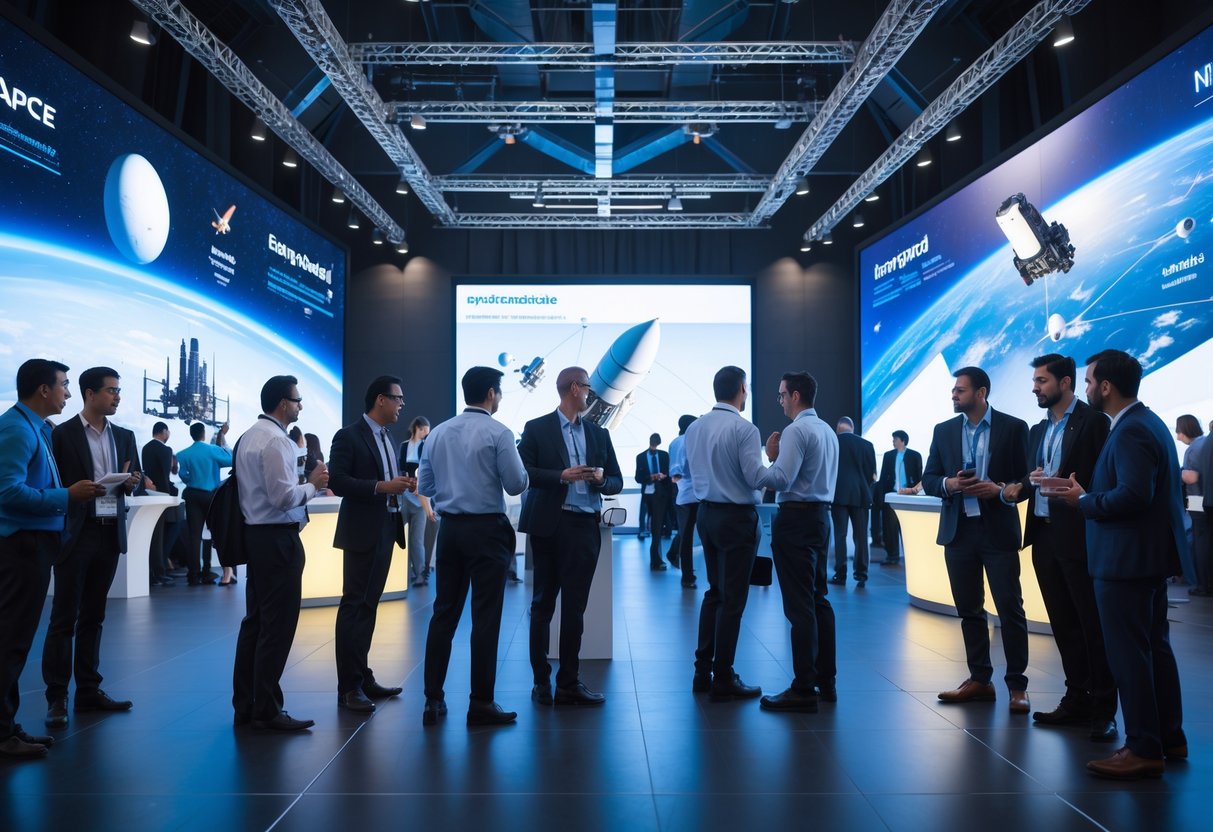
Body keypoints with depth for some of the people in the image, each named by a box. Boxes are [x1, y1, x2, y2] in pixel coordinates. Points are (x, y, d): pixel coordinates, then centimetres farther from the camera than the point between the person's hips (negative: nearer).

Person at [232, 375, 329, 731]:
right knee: (277, 625, -3)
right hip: (277, 539, -10)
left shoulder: (249, 436, 14)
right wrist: (312, 484, -6)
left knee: (255, 620, 13)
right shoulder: (276, 440, -16)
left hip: (256, 534, 10)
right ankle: (267, 710, 3)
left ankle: (245, 705, 20)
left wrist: (303, 482, 12)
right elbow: (284, 497, -21)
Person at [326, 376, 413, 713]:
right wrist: (381, 486, -23)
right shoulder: (348, 436, -9)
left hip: (386, 530, 8)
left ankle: (363, 677, 19)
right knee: (354, 606, -4)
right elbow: (337, 482, -17)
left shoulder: (388, 438, 15)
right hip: (362, 532, -8)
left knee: (369, 605, 12)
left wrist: (403, 484, 1)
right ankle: (348, 687, 2)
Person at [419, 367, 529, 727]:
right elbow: (517, 485, -11)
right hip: (486, 529, -5)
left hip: (449, 529, 5)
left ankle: (433, 700, 15)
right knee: (485, 617, 2)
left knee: (444, 613, 11)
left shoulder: (437, 434, 5)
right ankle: (481, 704, 7)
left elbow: (424, 486, 8)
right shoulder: (498, 433, -10)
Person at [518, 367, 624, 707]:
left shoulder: (599, 433, 14)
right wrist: (561, 476, -16)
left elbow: (616, 482, 15)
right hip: (549, 526, -3)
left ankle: (569, 683, 12)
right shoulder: (537, 428, 1)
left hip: (585, 526, 4)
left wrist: (601, 480, -7)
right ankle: (541, 680, 16)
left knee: (575, 607, 5)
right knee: (543, 605, 6)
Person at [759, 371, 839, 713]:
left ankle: (803, 690, -2)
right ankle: (826, 681, 20)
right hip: (821, 516, 10)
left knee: (799, 605, -6)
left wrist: (770, 457, -4)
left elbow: (781, 480, -21)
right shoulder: (829, 431, 15)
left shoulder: (796, 430, -14)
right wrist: (779, 457, 12)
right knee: (819, 600, 14)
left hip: (795, 519, -10)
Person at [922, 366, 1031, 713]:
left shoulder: (1013, 427, -1)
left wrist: (1001, 490, -19)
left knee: (1010, 610, -1)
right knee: (969, 610, 10)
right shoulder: (944, 431, 9)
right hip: (958, 531, 4)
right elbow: (928, 479, 9)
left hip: (998, 530, -4)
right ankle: (979, 679, 20)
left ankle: (1017, 685, 9)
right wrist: (949, 483, -12)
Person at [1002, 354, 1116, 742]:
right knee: (1063, 624, 12)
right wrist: (1016, 489, -6)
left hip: (1079, 536, -7)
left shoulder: (1093, 421, -7)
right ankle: (1077, 699, 21)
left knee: (1093, 624, 1)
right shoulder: (1038, 430, 16)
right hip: (1045, 536, 7)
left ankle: (1104, 709, 8)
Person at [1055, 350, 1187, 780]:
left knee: (1129, 654, -3)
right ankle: (1169, 737, 28)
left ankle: (1143, 749, 4)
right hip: (1151, 554, 11)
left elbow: (1132, 495, -28)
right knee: (1154, 647, 18)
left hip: (1126, 559, -11)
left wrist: (1083, 500, -14)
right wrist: (1090, 494, 12)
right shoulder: (1147, 422, 13)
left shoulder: (1130, 431, -19)